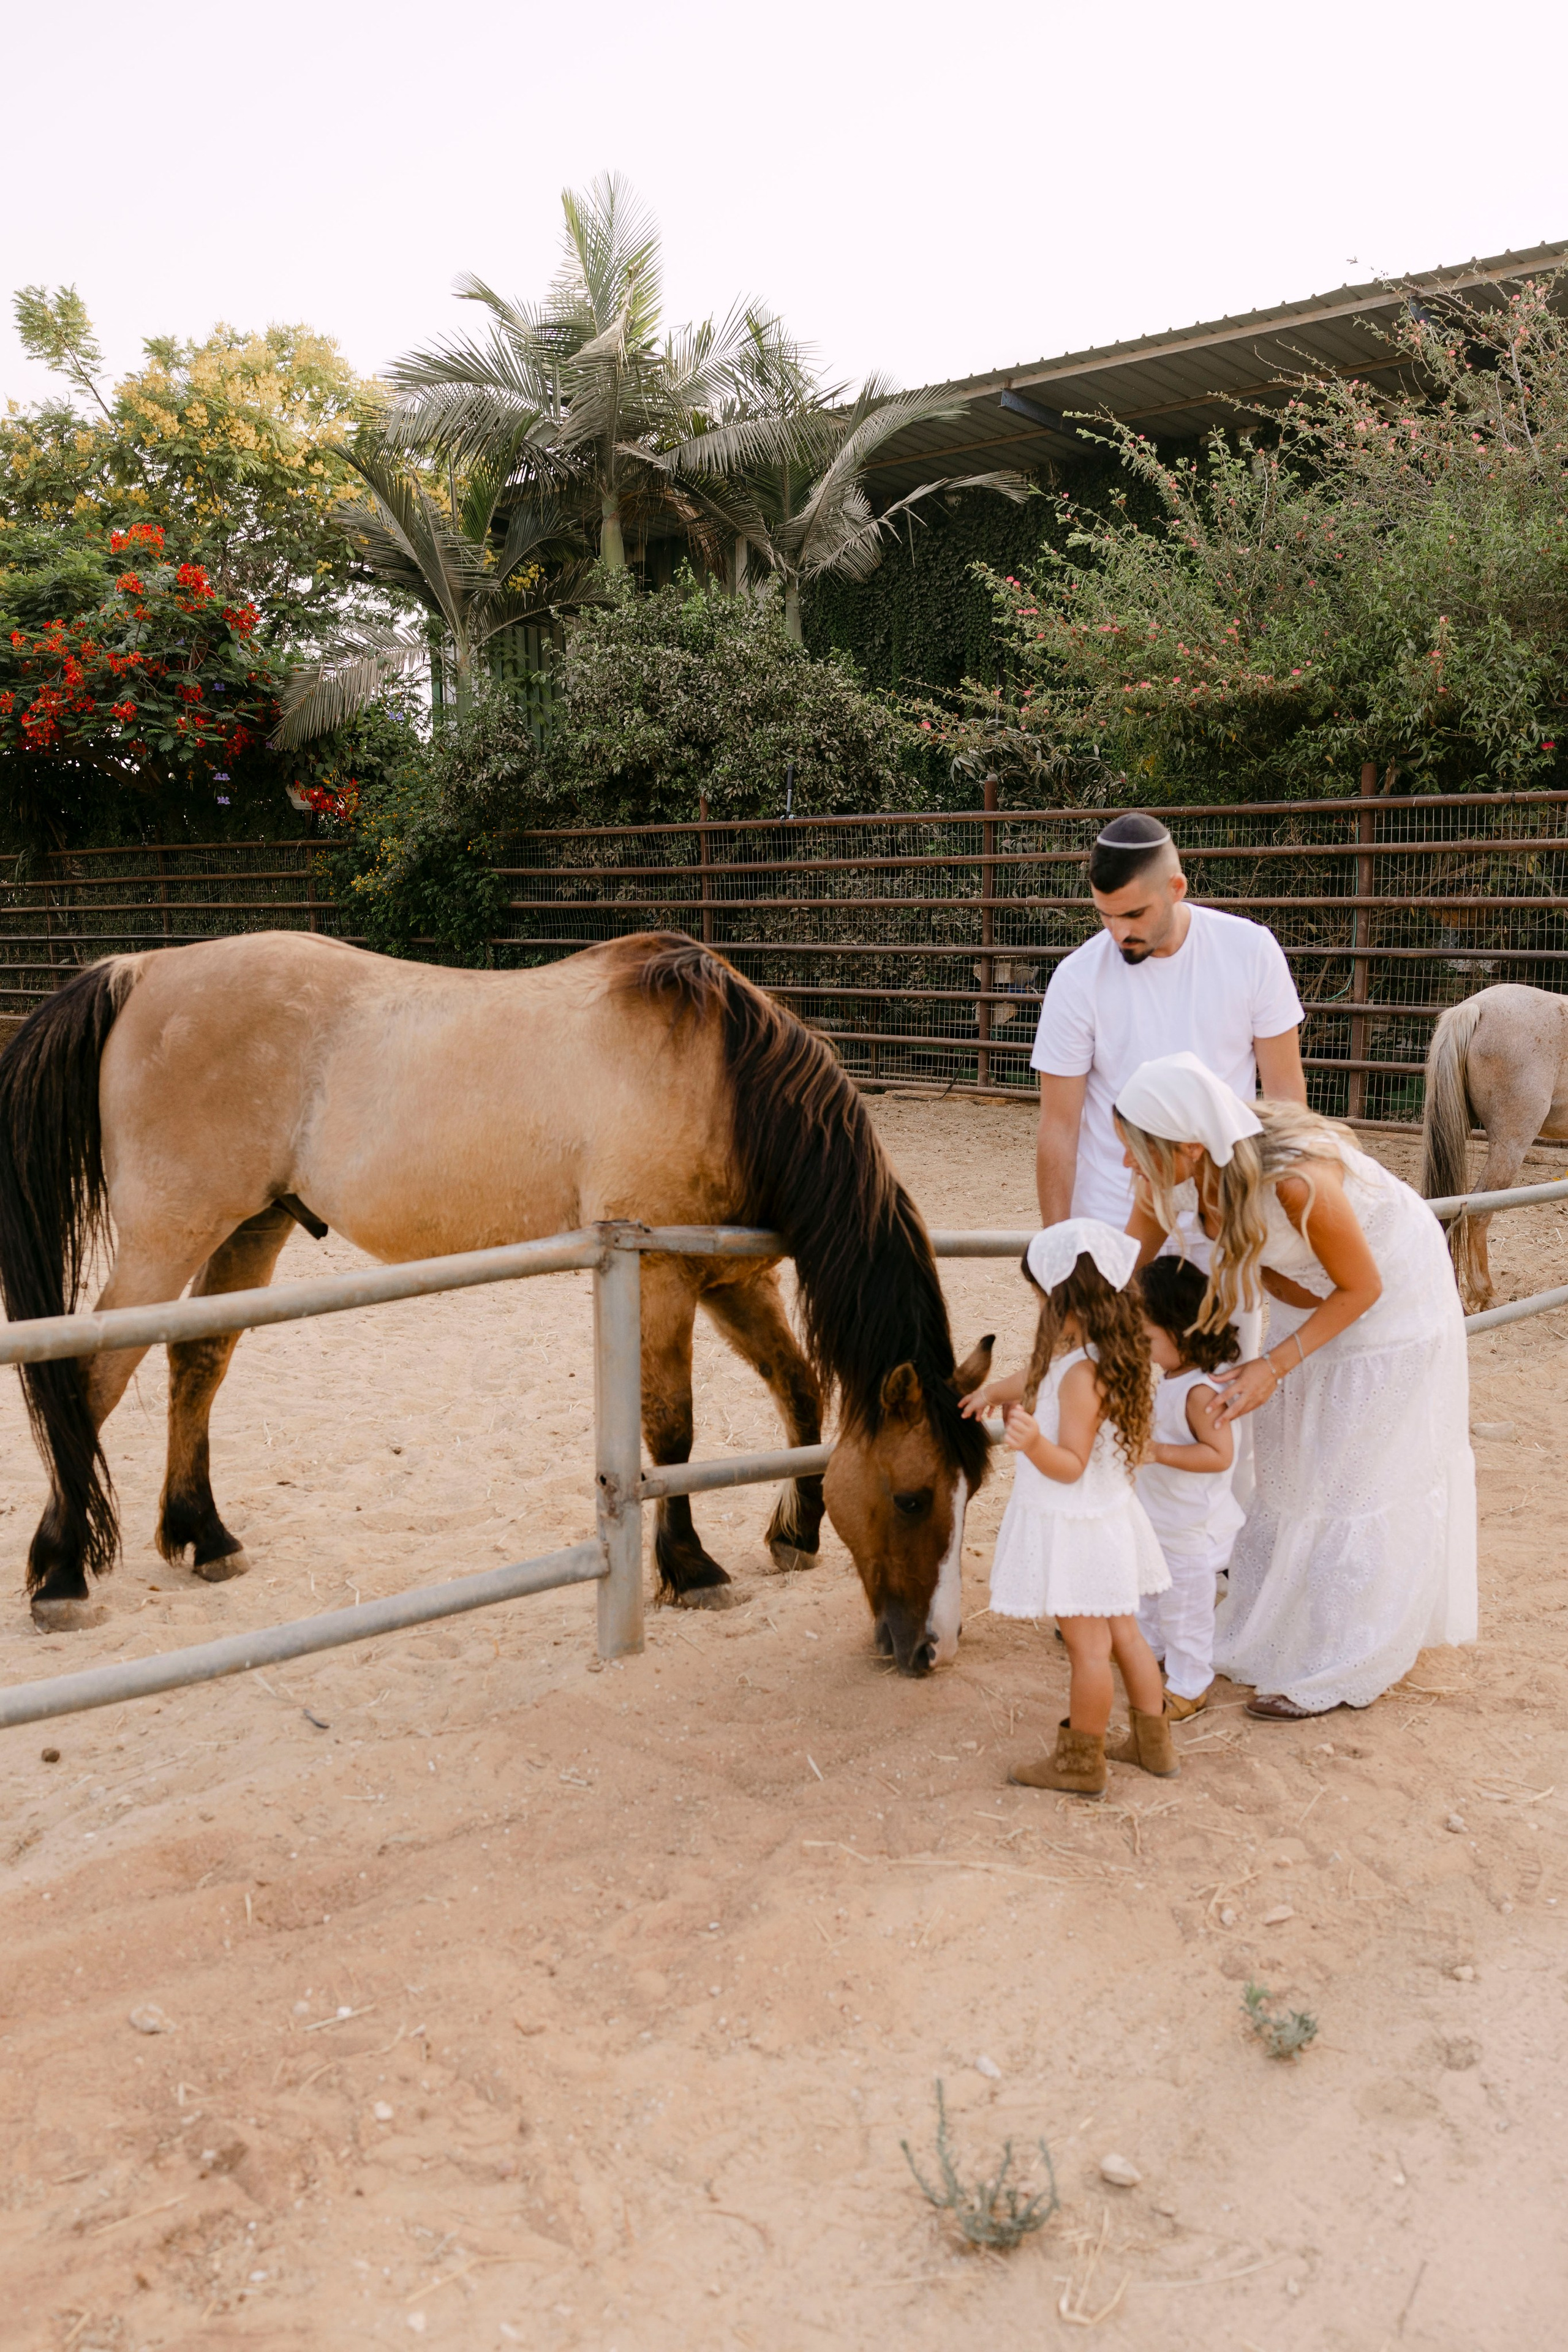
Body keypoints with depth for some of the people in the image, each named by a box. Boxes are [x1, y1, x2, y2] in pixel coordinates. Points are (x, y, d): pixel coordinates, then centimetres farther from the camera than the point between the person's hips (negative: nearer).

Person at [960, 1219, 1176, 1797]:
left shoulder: (1081, 1373, -27)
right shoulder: (1111, 1354, 2)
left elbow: (1070, 1466, -25)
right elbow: (1041, 1377, 22)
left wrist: (1034, 1444, -42)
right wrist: (996, 1388, 32)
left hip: (1074, 1526, -9)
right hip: (1108, 1515, 9)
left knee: (1088, 1644, 3)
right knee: (1122, 1632, 20)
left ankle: (1081, 1763, 17)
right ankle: (1152, 1743, 33)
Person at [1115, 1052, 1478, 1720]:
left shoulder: (1298, 1181, -41)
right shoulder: (1168, 1176, -23)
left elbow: (1362, 1289, -25)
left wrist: (1276, 1365, -29)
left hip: (1388, 1303, -7)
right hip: (1309, 1294, 7)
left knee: (1349, 1479, 2)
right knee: (1284, 1461, 16)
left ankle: (1339, 1672, 17)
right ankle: (1271, 1631, 33)